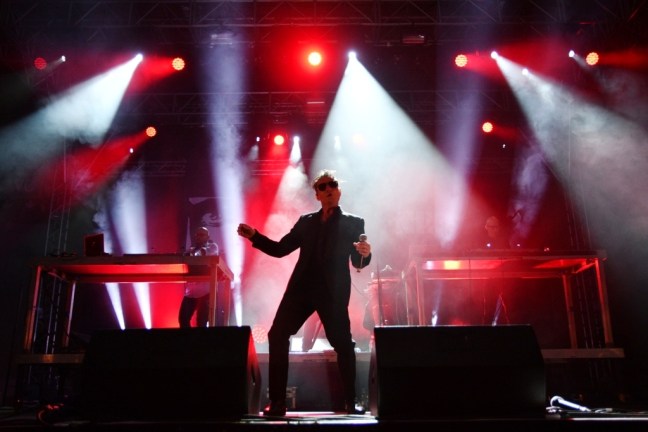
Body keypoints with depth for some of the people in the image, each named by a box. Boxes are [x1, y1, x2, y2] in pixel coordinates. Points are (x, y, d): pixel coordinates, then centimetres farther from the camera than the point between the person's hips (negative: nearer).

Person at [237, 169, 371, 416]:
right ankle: (277, 402, 4)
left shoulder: (353, 224, 8)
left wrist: (365, 254, -21)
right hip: (301, 287, 3)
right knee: (277, 336, -5)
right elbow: (280, 249, 14)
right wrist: (254, 236, 0)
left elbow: (358, 263, 2)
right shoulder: (306, 222, 16)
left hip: (333, 292, -3)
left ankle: (351, 402, 17)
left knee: (343, 344, -1)